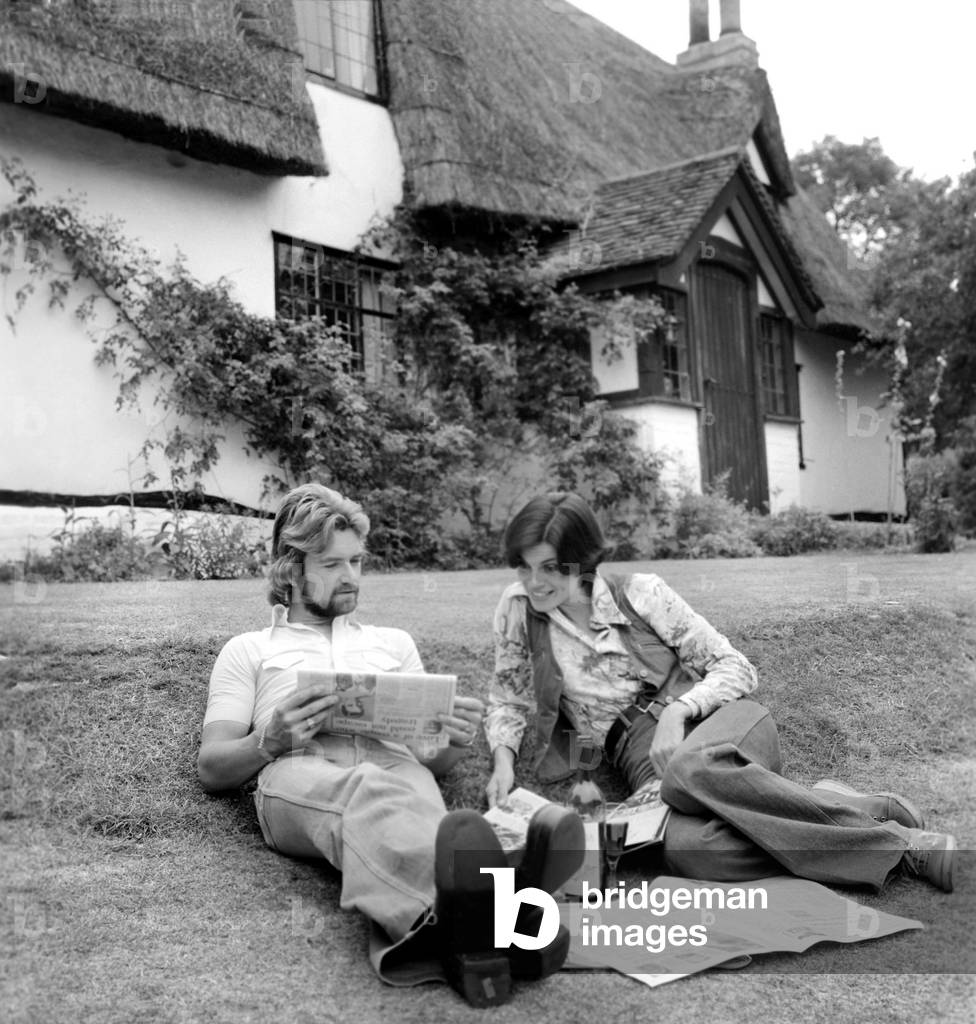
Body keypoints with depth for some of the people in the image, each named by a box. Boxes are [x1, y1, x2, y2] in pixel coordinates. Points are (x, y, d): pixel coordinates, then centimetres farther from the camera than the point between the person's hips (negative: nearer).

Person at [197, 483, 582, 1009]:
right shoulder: (247, 651, 26)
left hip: (395, 766, 3)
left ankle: (433, 928, -70)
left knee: (409, 804, -39)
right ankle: (473, 913, -71)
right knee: (366, 795, -41)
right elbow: (211, 769, 14)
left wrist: (456, 741, -3)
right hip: (297, 776, -2)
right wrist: (272, 740, -9)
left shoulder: (393, 642, 32)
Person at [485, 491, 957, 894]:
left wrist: (678, 711, -17)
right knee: (683, 849, -37)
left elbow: (736, 667, 1)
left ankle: (879, 818, -28)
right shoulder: (518, 608, 5)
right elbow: (508, 700, 18)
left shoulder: (639, 593, 0)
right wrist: (503, 758, -3)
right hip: (644, 755, 1)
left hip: (714, 719, -1)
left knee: (688, 770, -42)